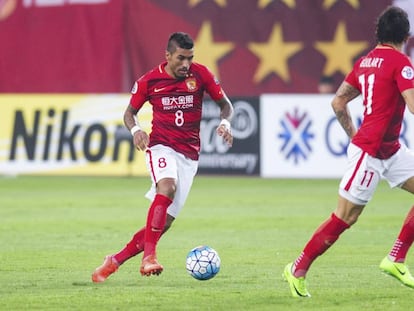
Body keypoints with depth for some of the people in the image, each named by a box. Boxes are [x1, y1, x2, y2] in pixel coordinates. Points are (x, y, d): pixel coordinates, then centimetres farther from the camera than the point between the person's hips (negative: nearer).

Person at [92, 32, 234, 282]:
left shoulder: (201, 74, -1)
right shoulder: (149, 81, -3)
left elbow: (225, 104, 10)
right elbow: (130, 112, 11)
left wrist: (225, 123, -11)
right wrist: (135, 129, -11)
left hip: (189, 155, 2)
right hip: (161, 146, -2)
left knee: (165, 222, -3)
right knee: (168, 186, -36)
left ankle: (115, 261, 11)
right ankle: (149, 256, -39)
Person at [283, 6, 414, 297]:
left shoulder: (366, 60, 10)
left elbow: (338, 102, 15)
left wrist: (354, 135, 23)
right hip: (370, 152, -9)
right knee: (344, 217, -3)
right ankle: (298, 270, 7)